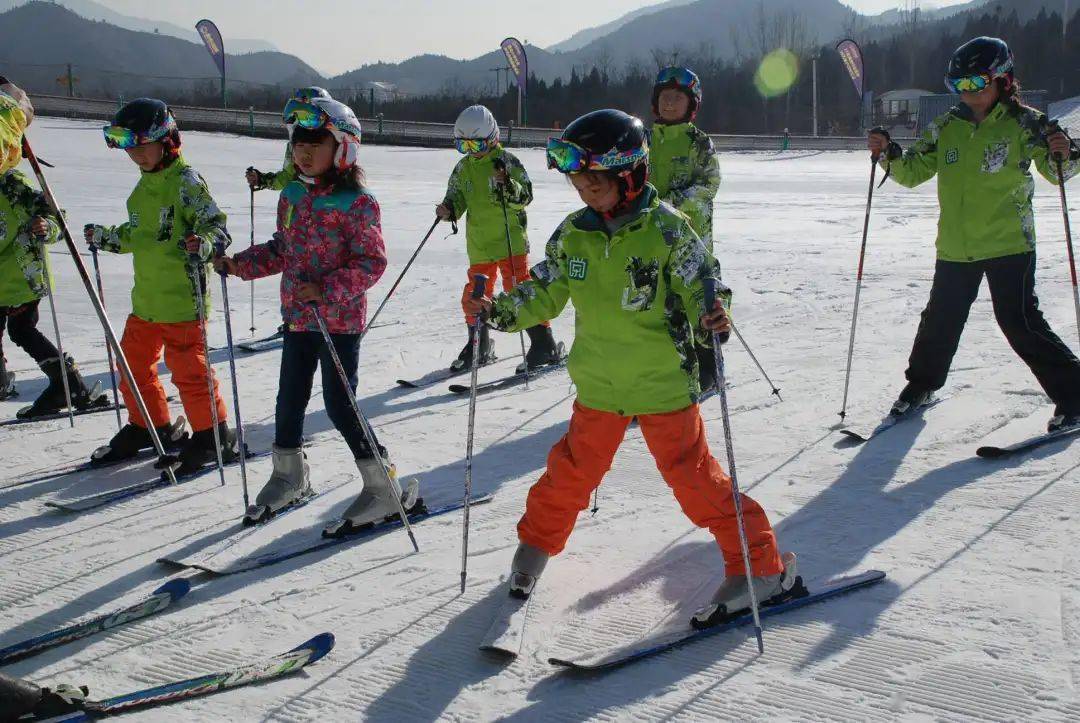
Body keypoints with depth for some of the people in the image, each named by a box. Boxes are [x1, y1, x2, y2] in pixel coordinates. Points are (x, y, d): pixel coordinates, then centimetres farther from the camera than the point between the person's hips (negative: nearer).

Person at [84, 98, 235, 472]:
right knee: (133, 364, 18)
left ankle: (214, 437, 10)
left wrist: (203, 243, -38)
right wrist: (106, 237, 22)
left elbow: (215, 224, -19)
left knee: (189, 369, -4)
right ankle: (149, 426, 36)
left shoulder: (185, 180, -13)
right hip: (146, 298, 9)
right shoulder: (145, 184, 15)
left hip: (182, 298, -9)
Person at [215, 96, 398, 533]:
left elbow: (372, 262, -18)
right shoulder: (291, 195, 7)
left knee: (338, 402, -6)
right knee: (290, 396, 15)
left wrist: (326, 290, -28)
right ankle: (288, 475, 36)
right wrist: (239, 265, 5)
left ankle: (382, 488, 7)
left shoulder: (357, 202, -15)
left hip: (340, 320, -7)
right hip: (297, 317, 7)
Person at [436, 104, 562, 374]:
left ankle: (544, 345, -1)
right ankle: (479, 347, 26)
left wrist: (507, 185, -27)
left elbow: (526, 196, -9)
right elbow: (457, 199, 17)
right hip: (479, 245, 5)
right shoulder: (463, 168, 10)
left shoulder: (507, 161, -6)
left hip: (511, 240, -5)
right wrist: (449, 210, -5)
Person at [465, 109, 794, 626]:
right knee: (572, 471, 14)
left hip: (664, 385, -4)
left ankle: (761, 566, 11)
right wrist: (499, 310, -2)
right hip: (599, 387, 4)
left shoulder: (666, 229, -13)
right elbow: (545, 293, 11)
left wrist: (710, 316, -30)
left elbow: (702, 285, -9)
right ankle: (535, 545, 38)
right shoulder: (572, 235, 1)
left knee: (694, 477, -2)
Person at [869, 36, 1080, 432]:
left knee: (1020, 322, -9)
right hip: (955, 246, 5)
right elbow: (914, 172, 9)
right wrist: (889, 154, -9)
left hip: (1008, 242, -4)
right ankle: (922, 383, 38)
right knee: (941, 319, 15)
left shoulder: (1023, 123, -6)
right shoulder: (947, 128, 6)